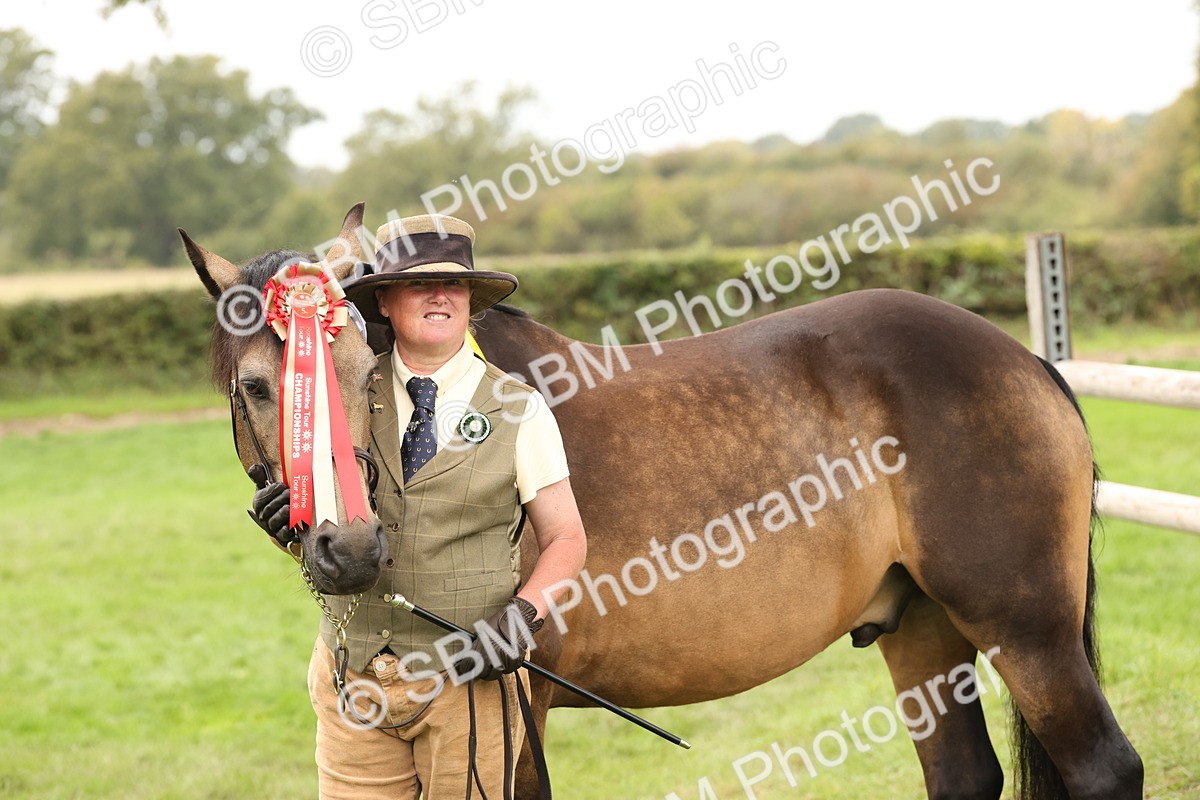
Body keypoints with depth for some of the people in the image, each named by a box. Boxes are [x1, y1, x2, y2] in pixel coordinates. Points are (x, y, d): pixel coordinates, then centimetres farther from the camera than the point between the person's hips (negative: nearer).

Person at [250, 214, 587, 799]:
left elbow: (566, 541, 2)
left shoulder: (519, 410, -1)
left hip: (468, 678, -2)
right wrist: (286, 519, -13)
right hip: (354, 677, 2)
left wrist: (523, 613, -16)